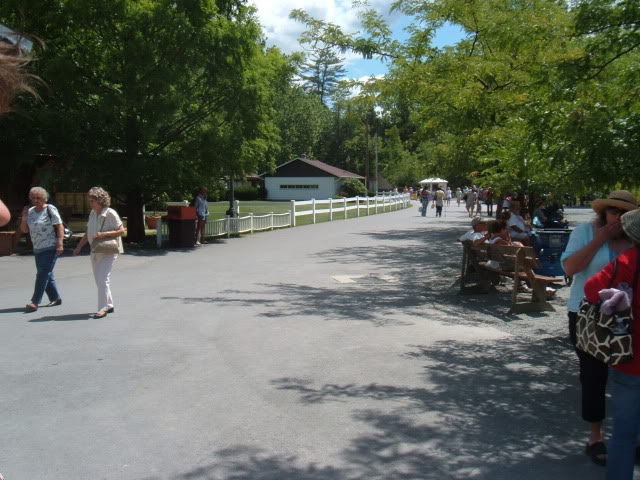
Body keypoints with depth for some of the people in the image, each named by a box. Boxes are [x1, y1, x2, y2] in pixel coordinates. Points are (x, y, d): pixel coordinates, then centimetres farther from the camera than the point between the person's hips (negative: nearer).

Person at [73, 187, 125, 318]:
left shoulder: (111, 213, -13)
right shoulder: (92, 214, 9)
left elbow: (121, 230, -14)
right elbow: (88, 233, 18)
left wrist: (104, 234, -22)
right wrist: (79, 247, 14)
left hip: (109, 251, -7)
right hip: (95, 252, 8)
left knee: (102, 278, -14)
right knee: (99, 279, 10)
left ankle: (103, 307, -8)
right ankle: (109, 305, 22)